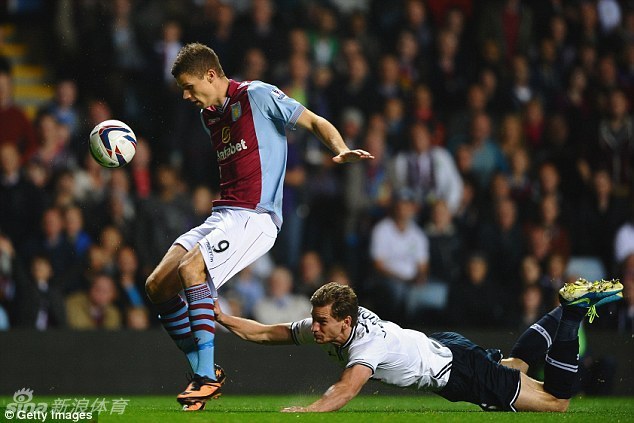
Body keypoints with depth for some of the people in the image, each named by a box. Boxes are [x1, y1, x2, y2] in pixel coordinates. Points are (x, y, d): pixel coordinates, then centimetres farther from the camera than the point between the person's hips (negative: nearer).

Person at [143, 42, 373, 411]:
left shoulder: (257, 95, -4)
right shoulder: (209, 115, 19)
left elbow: (314, 122, -4)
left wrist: (342, 151, -21)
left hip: (256, 216, -9)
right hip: (222, 215, 9)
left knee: (191, 270, -29)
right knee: (157, 285, -3)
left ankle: (207, 376, -26)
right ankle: (203, 375, 5)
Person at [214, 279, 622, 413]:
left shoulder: (368, 343, -37)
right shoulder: (323, 327, -14)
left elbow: (346, 390, -54)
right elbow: (267, 332, -6)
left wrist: (305, 411, -64)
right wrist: (224, 319, -18)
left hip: (457, 368, -8)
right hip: (437, 345, 8)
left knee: (555, 401, 0)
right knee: (515, 367, 34)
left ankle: (575, 309, 8)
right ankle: (563, 315, 43)